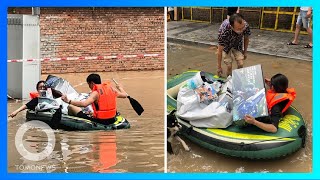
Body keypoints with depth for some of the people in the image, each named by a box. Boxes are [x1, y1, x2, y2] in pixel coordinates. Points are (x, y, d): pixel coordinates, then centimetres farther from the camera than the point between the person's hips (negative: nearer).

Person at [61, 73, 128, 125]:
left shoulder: (95, 93, -13)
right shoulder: (111, 88, 4)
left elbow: (84, 104, -29)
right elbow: (125, 95, 17)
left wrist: (68, 101, -30)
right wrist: (120, 88, 38)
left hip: (100, 121, -6)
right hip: (112, 120, 7)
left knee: (71, 107, 1)